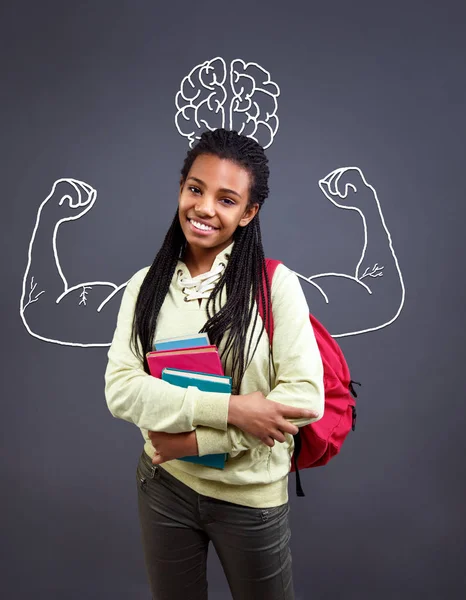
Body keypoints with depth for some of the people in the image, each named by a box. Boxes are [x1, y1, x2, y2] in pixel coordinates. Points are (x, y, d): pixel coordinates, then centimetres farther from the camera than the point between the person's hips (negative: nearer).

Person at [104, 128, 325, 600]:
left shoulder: (275, 284, -14)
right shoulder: (145, 286, -5)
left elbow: (306, 395, -18)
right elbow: (120, 389, -13)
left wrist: (196, 439, -19)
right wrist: (230, 410, -25)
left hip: (251, 495, -2)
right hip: (163, 483, 3)